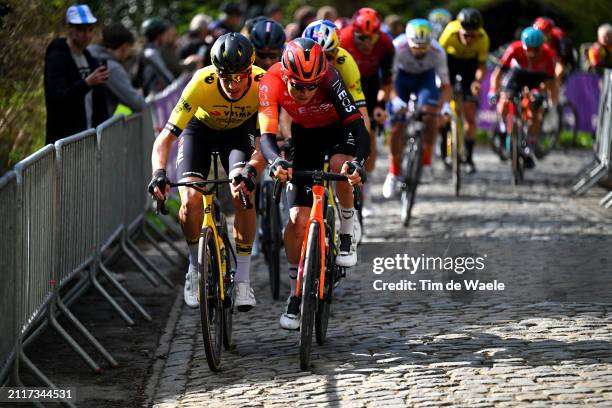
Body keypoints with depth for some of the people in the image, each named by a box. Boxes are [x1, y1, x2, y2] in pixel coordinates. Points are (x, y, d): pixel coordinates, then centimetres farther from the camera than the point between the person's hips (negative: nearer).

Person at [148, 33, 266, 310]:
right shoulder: (201, 84, -37)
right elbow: (165, 138, -35)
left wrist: (250, 171, -53)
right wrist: (159, 173, -53)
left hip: (239, 130, 1)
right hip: (200, 128, -1)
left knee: (242, 194, -23)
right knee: (191, 200, -21)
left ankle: (243, 279, -10)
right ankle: (195, 268, 6)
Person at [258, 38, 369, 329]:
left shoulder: (330, 79, -36)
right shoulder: (271, 82, -32)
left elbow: (357, 124, -40)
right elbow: (267, 136, -37)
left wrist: (357, 162, -59)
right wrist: (276, 162, -59)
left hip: (340, 128, -2)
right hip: (305, 133, 2)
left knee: (340, 164, -37)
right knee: (298, 218, -7)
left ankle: (347, 235, -11)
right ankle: (295, 292, 9)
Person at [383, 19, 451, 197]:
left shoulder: (437, 52, -31)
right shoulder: (397, 47, -35)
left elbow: (446, 85, -24)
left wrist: (444, 105, -42)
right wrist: (395, 99, -52)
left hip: (425, 77, 0)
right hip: (402, 76, 0)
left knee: (430, 113, -27)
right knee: (397, 126, -8)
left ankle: (426, 164, -12)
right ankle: (393, 174, 11)